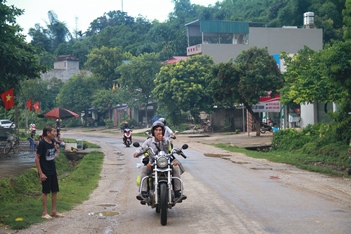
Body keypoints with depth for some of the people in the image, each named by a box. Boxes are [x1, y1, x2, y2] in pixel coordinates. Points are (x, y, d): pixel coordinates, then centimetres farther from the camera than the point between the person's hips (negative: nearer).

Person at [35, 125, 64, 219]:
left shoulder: (53, 142, 3)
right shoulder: (42, 143, -18)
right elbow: (37, 158, -16)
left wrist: (57, 149, 0)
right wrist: (41, 173, -17)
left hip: (53, 171, 7)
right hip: (45, 172, -7)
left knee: (55, 191, 11)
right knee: (45, 192, 2)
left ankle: (54, 211, 22)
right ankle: (45, 213, 11)